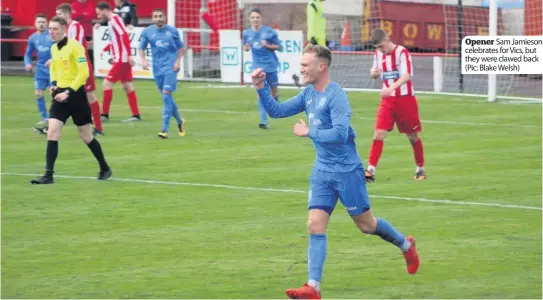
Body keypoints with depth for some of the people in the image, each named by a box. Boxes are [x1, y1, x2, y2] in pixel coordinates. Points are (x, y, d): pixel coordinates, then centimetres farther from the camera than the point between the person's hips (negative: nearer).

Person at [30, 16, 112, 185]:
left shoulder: (74, 46, -14)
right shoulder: (54, 49, 8)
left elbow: (84, 73, -18)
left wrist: (68, 92, -21)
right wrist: (53, 85, 6)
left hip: (75, 95, -6)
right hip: (60, 95, 6)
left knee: (86, 137, 6)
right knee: (52, 133, -9)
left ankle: (104, 168, 26)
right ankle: (48, 175, -10)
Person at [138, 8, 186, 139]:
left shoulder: (172, 31, 1)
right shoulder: (147, 32, 4)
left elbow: (180, 47, 10)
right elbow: (142, 48, 11)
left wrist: (178, 61, -3)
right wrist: (143, 60, -7)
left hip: (170, 67, -3)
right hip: (157, 68, 3)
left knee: (166, 96, -14)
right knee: (167, 97, 10)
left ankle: (165, 129, -16)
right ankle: (179, 121, 33)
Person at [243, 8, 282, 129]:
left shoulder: (269, 32, -9)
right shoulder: (247, 33, 0)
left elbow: (279, 47, -3)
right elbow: (245, 47, 14)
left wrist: (268, 45, -20)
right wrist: (246, 47, -10)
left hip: (270, 65, -1)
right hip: (258, 66, 1)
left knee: (274, 89, 12)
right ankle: (264, 121, -6)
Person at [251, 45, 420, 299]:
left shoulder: (336, 96, -20)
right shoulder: (308, 94, 5)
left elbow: (340, 133, -29)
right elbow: (277, 111, 11)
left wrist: (309, 132, -21)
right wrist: (261, 88, -3)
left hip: (346, 170, -7)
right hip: (322, 171, 7)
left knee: (366, 224, 8)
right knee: (315, 225, -5)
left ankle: (406, 245, 35)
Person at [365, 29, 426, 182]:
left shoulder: (402, 52, -15)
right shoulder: (378, 54, 5)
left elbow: (407, 76, -27)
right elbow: (376, 73, 20)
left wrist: (392, 87, -44)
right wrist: (373, 73, -7)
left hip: (405, 99, -4)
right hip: (388, 100, 4)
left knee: (413, 136, 8)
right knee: (379, 133, -10)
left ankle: (420, 169, 25)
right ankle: (371, 170, -13)